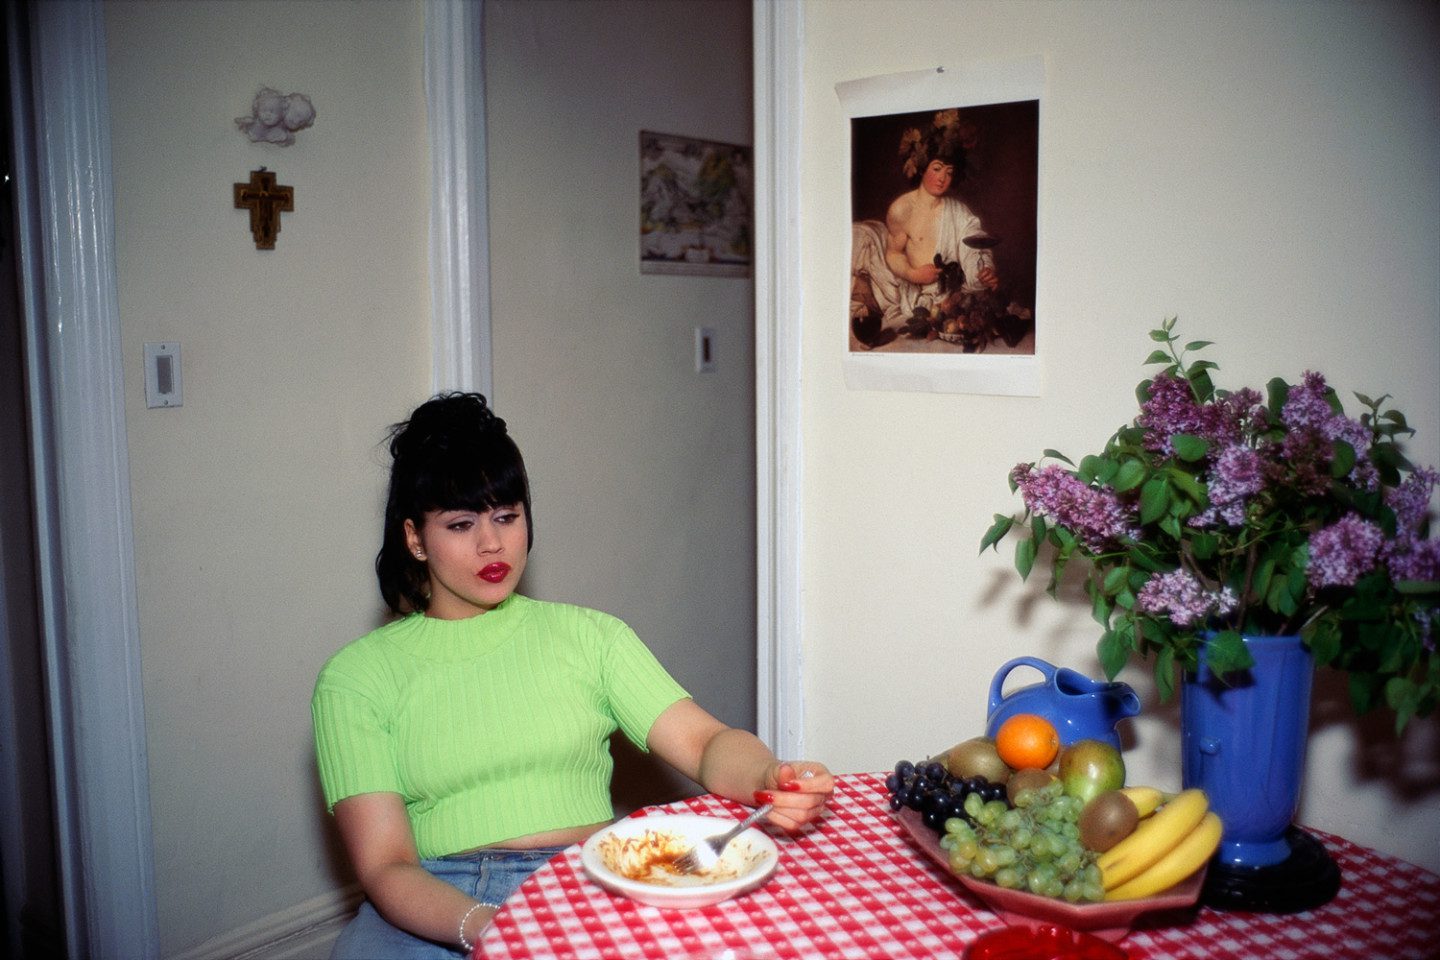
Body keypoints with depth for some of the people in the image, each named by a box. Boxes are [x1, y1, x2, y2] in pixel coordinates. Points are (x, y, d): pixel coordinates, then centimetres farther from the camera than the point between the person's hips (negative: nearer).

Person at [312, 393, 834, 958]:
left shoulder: (587, 634, 13)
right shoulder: (356, 676, 6)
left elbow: (706, 744, 3)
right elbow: (385, 867, -2)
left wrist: (771, 779, -21)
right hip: (436, 908, -1)